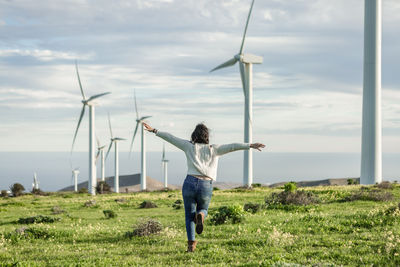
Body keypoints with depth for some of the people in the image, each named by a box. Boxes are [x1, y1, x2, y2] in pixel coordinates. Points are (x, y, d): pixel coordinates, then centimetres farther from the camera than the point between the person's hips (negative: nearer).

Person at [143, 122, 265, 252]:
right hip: (206, 186, 0)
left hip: (190, 182, 0)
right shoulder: (214, 149, 9)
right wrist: (250, 146, -1)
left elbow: (171, 138, 11)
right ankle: (200, 215, -13)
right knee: (203, 210, 25)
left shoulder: (190, 146, 8)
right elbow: (233, 146, 1)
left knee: (189, 215, 13)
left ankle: (191, 243, -3)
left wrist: (154, 131, 17)